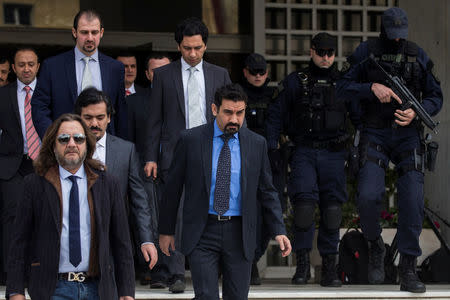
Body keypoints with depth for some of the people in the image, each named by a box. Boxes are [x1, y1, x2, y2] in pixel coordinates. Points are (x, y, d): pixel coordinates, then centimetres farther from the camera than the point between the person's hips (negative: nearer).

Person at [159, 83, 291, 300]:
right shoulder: (191, 140, -2)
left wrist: (278, 231, -1)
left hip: (239, 233, 2)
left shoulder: (257, 144, 4)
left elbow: (267, 191, 9)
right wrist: (166, 231, 7)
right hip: (202, 233, -2)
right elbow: (173, 187, 5)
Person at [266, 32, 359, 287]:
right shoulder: (296, 82, 5)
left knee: (332, 208, -1)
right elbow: (276, 116, 8)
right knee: (304, 203, -15)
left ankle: (330, 267, 5)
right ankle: (302, 263, -7)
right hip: (304, 153, -1)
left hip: (334, 154, 1)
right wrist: (271, 149, -1)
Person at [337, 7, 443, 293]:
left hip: (408, 134, 1)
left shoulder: (418, 55, 6)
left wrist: (416, 113, -10)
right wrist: (373, 88, -17)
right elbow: (343, 87, -1)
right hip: (375, 135, -1)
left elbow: (436, 97, 9)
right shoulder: (366, 52, 2)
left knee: (413, 200, -10)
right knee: (369, 196, -18)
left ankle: (408, 268, -3)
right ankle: (375, 246, 10)